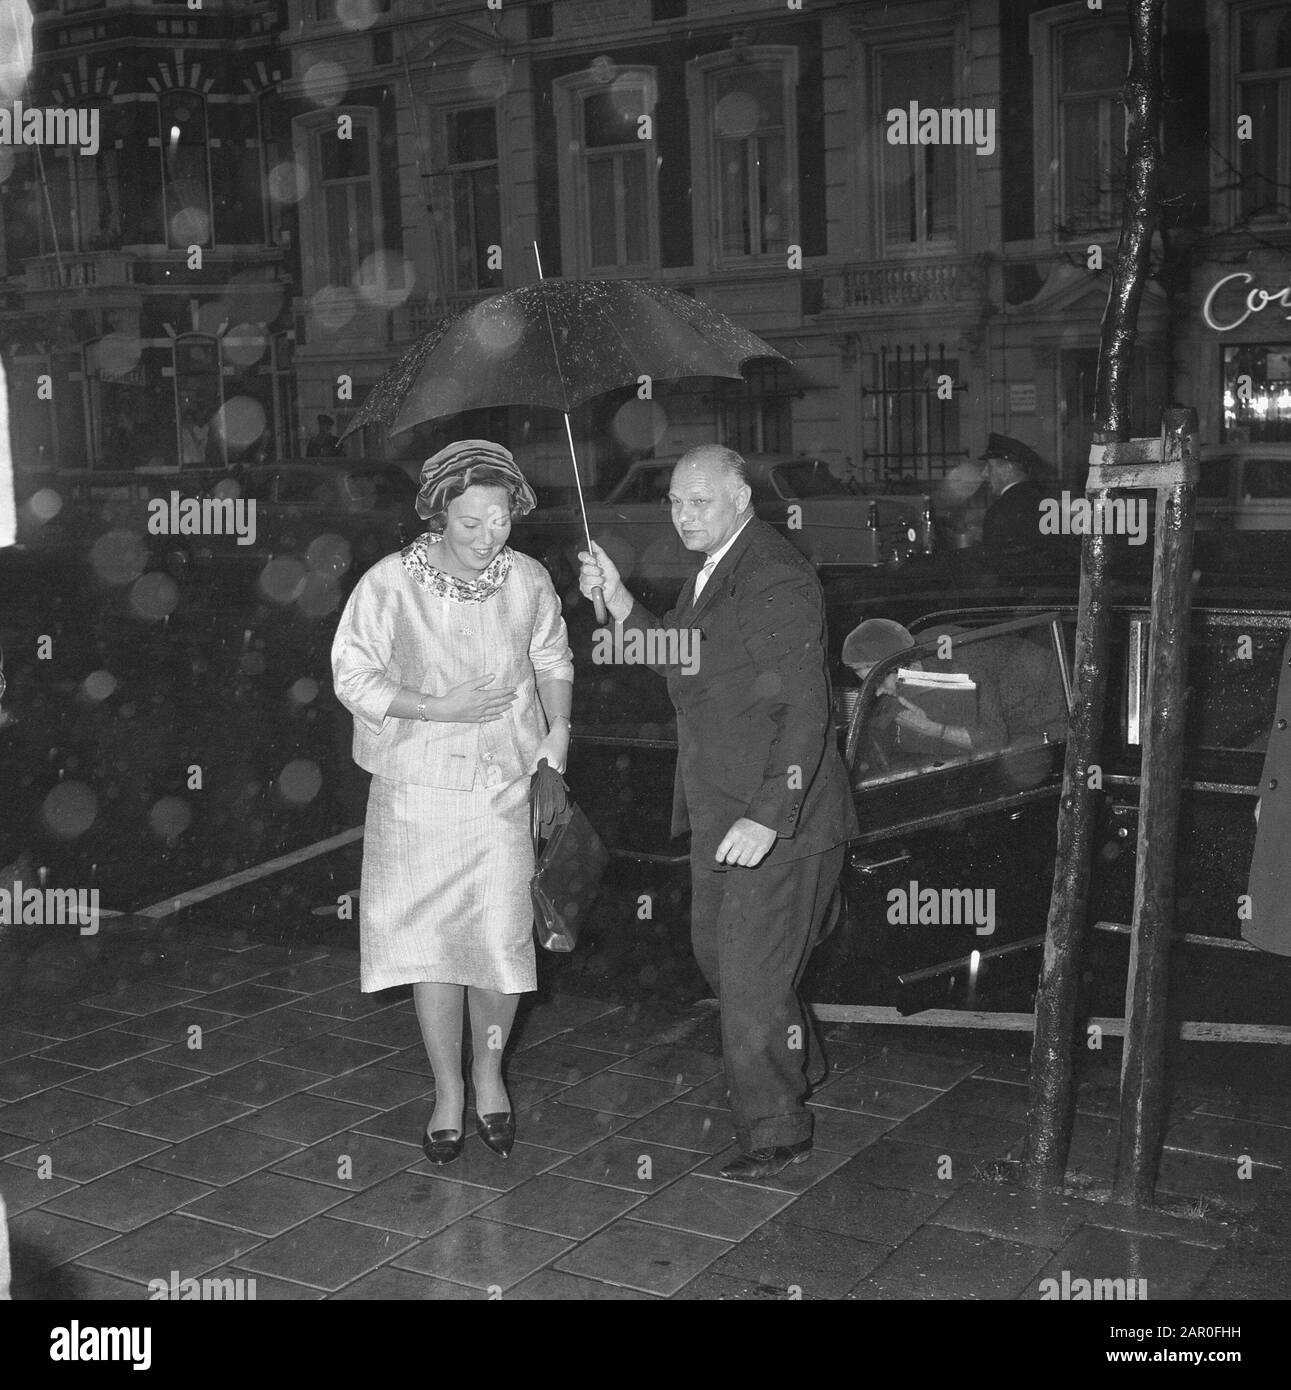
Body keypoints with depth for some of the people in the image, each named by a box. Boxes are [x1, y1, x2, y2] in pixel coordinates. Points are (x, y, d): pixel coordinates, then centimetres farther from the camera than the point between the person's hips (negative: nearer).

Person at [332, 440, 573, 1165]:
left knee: (503, 941, 0)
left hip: (507, 786, 1)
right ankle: (449, 1091, 24)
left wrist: (558, 729, -1)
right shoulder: (390, 582, -12)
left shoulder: (528, 578, -4)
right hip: (418, 788, -1)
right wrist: (439, 709, -17)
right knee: (431, 943, 5)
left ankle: (489, 1071, 28)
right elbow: (353, 675, -8)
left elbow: (553, 658, 13)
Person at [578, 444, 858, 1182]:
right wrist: (617, 598, 9)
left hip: (778, 817, -10)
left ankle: (777, 1132, 16)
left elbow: (805, 711, -23)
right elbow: (680, 661, 20)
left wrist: (768, 817, -28)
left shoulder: (778, 581, -20)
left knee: (752, 976, -2)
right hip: (719, 813, 10)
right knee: (717, 950, 22)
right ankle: (795, 1063, 46)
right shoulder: (714, 571, 10)